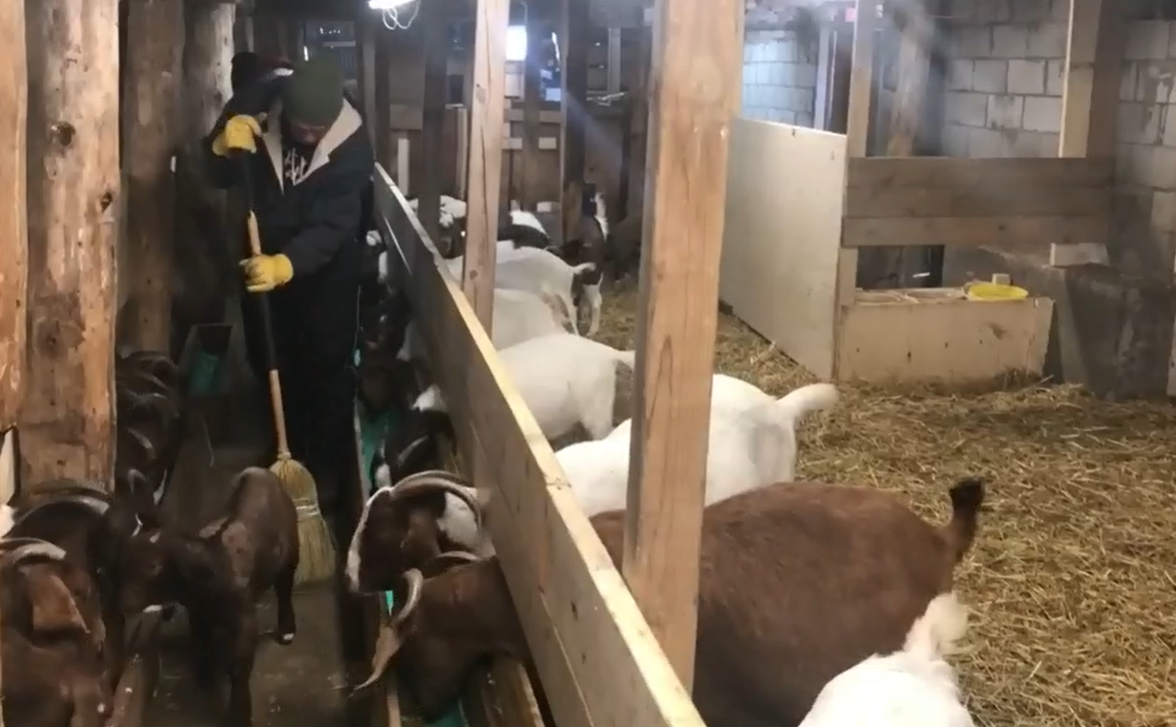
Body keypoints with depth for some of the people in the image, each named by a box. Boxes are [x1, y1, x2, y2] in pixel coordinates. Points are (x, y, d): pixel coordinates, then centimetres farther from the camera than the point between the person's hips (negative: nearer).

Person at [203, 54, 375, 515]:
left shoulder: (352, 143, -26)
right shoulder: (256, 106, -18)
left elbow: (332, 227, -32)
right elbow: (214, 177, -8)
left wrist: (287, 265, -49)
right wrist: (223, 145, -31)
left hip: (327, 268, -3)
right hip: (263, 258, 4)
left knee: (327, 368, 0)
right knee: (270, 363, 12)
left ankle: (326, 471, 13)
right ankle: (286, 455, 29)